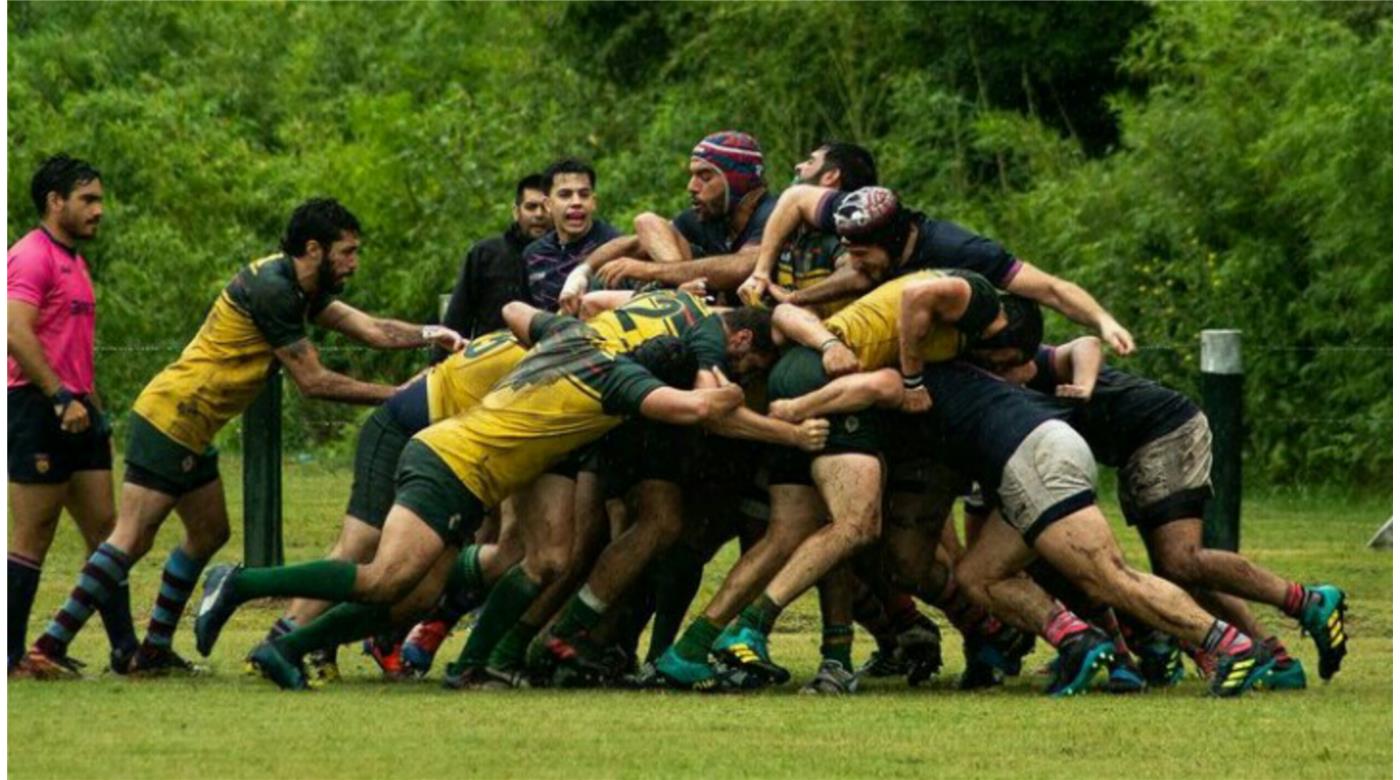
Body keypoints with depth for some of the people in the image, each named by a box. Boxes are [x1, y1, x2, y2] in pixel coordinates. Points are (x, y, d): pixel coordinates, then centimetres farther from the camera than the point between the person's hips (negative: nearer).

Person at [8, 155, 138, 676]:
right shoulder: (32, 256, -10)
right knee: (32, 536, -6)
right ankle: (11, 656, -2)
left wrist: (96, 411, 23)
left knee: (104, 528, 7)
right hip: (38, 410, -10)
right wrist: (61, 398, -25)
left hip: (75, 412, 10)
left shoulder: (73, 262, 20)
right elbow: (17, 334, -22)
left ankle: (125, 650, 9)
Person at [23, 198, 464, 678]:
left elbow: (372, 330, 10)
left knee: (209, 534, 17)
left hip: (191, 431, 11)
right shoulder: (272, 289, -20)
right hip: (171, 418, -11)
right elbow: (312, 382, -17)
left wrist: (430, 335, -6)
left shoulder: (300, 288, 11)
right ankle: (49, 647, -15)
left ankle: (155, 650, 21)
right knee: (132, 539, -13)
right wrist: (396, 396, -11)